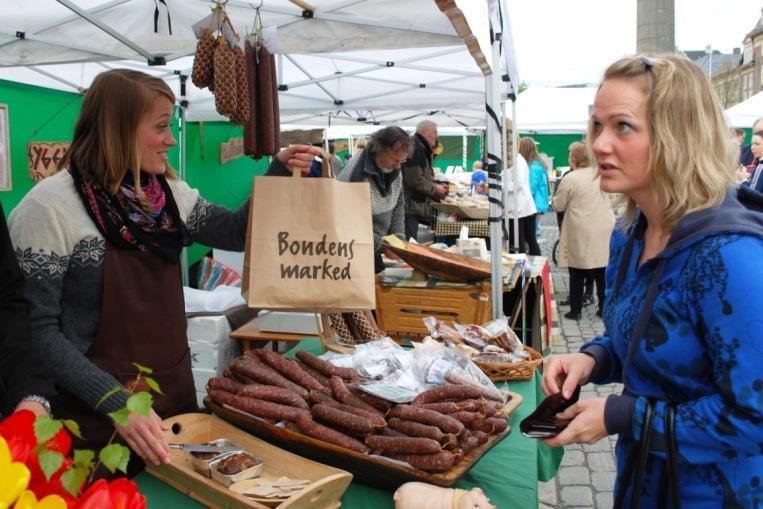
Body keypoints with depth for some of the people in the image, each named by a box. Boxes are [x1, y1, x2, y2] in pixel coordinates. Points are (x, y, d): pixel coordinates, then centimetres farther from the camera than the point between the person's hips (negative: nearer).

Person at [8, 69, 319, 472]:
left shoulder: (168, 194, 2)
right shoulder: (49, 208, -16)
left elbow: (237, 232, 11)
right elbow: (36, 330, -17)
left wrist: (279, 172, -3)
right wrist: (116, 403, -26)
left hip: (176, 397, 6)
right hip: (97, 418, -6)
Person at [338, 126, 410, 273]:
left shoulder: (394, 170, -2)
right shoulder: (356, 176, -25)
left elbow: (398, 205, 9)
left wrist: (399, 237, -3)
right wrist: (382, 244, -25)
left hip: (379, 247, 7)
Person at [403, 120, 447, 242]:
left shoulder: (420, 148, 19)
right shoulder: (415, 148, -15)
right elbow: (415, 181, -22)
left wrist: (436, 186, 9)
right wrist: (435, 189, -8)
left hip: (413, 207, 11)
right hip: (409, 208, -11)